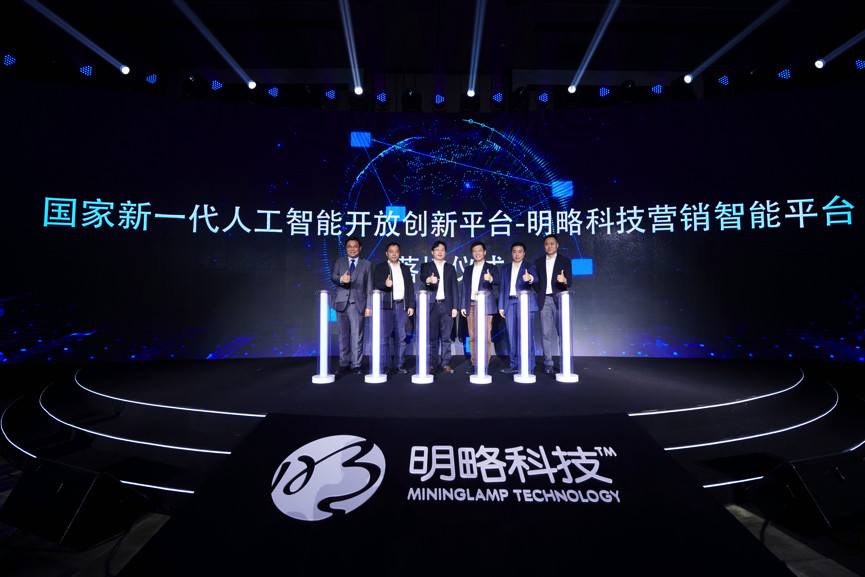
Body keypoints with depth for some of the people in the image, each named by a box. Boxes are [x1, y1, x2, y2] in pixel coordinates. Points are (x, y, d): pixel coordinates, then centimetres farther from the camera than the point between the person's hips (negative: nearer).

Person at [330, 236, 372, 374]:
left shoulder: (366, 264, 11)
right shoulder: (339, 262, 14)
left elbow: (369, 287, 7)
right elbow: (332, 276, -3)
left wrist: (368, 306, 1)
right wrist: (341, 279, -27)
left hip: (357, 304, -1)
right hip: (341, 303, 1)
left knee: (357, 336, -3)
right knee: (343, 336, 6)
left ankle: (356, 365, 7)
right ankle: (344, 364, 17)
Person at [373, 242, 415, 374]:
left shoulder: (405, 269, 17)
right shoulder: (379, 268, 9)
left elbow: (410, 288, 15)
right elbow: (375, 284, -3)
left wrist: (411, 306, 7)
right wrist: (385, 284, -25)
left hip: (401, 306, 3)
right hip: (386, 306, -3)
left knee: (401, 337, 5)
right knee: (384, 337, -3)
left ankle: (399, 365, 14)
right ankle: (386, 366, 6)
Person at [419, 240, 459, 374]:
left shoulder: (450, 268, 16)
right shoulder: (426, 266, 9)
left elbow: (454, 288, 12)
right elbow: (422, 277, -14)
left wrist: (454, 307, 4)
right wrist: (429, 280, -38)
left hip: (446, 306, 2)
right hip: (432, 306, -2)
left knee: (446, 337, 4)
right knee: (432, 337, 1)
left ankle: (446, 364, 11)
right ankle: (432, 364, 9)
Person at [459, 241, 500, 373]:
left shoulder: (491, 268, 7)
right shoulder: (468, 270, 19)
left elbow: (499, 281, -12)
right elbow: (463, 289, 15)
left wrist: (491, 278, -34)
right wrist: (462, 306, 6)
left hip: (485, 306, -4)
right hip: (471, 306, 4)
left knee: (485, 336, -6)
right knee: (472, 336, 5)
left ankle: (484, 364, 1)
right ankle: (474, 363, 14)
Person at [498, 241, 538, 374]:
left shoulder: (530, 267, 7)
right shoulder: (505, 268, 18)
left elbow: (535, 279, -15)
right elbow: (502, 288, 16)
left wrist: (530, 278, -39)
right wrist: (501, 306, 9)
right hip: (510, 304, 4)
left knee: (526, 335, -6)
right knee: (512, 336, 5)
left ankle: (528, 366, 1)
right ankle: (515, 365, 14)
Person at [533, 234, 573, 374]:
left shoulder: (565, 261, 6)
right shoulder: (538, 262, 14)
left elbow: (569, 282, -2)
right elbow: (535, 281, 17)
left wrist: (564, 280, -24)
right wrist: (540, 293, 2)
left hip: (559, 300, -2)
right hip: (544, 301, 2)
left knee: (562, 332, -2)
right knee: (546, 333, -1)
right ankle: (548, 364, 5)